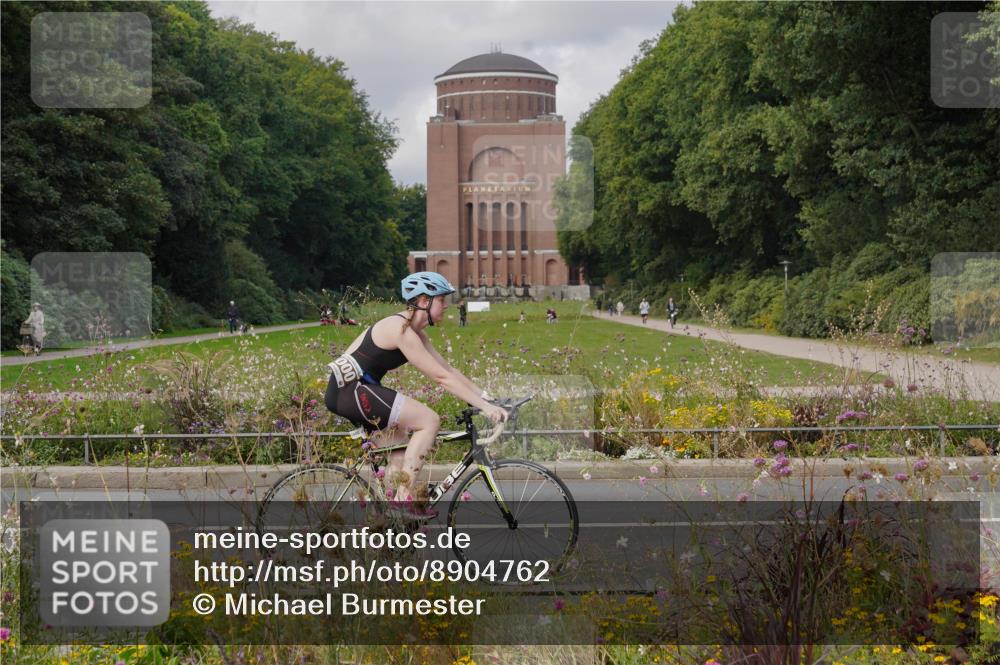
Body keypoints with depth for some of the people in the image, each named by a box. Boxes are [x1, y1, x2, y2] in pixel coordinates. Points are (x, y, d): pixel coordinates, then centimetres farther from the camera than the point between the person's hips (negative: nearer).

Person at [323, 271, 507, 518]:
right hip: (349, 390, -11)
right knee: (429, 420, -14)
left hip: (348, 391, 11)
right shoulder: (401, 330, -18)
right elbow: (442, 378, -20)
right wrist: (484, 406, -20)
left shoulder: (415, 332, 13)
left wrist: (485, 396, 5)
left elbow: (448, 369, 13)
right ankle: (402, 497, -14)